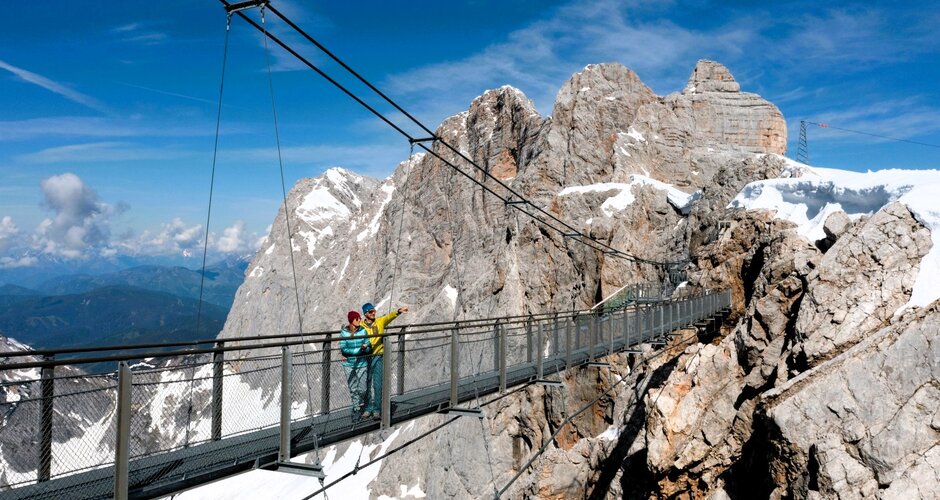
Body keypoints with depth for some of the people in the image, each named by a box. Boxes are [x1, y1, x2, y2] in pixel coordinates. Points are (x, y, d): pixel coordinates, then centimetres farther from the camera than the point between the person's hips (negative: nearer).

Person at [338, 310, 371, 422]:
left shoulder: (363, 331, -5)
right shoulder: (344, 332, -8)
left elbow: (369, 348, 0)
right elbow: (343, 349, -13)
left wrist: (366, 348, -23)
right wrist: (359, 349, -21)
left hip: (362, 363, 1)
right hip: (348, 364, -1)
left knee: (362, 389, 3)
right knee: (353, 389, 5)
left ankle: (361, 407, 30)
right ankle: (357, 409, 21)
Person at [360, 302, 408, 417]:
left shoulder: (380, 322, 2)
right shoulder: (360, 326, 2)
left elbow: (389, 316, -15)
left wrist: (398, 311, -34)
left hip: (378, 357, -1)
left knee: (377, 385, -1)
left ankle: (377, 409, 10)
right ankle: (368, 409, 19)